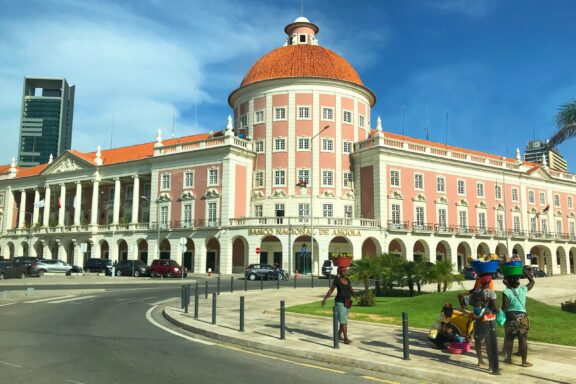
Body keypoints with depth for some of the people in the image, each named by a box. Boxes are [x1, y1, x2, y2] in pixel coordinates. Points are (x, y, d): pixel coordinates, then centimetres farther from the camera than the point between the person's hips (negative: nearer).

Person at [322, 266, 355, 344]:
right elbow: (331, 290, -6)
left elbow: (351, 290, 9)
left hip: (346, 303, 7)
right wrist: (325, 299, -11)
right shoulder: (337, 280, -10)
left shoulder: (348, 280, 9)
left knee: (343, 320, 14)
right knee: (344, 320, -12)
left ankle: (339, 335, 30)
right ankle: (346, 339, -13)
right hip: (339, 302, -7)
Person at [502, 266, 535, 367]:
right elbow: (532, 282, 14)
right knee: (523, 339, 4)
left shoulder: (506, 292, -11)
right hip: (522, 316, 1)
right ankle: (524, 361, 8)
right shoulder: (523, 289, -3)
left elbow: (504, 306, -12)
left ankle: (508, 358, 21)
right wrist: (526, 272, 15)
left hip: (510, 316, -1)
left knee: (509, 338, 11)